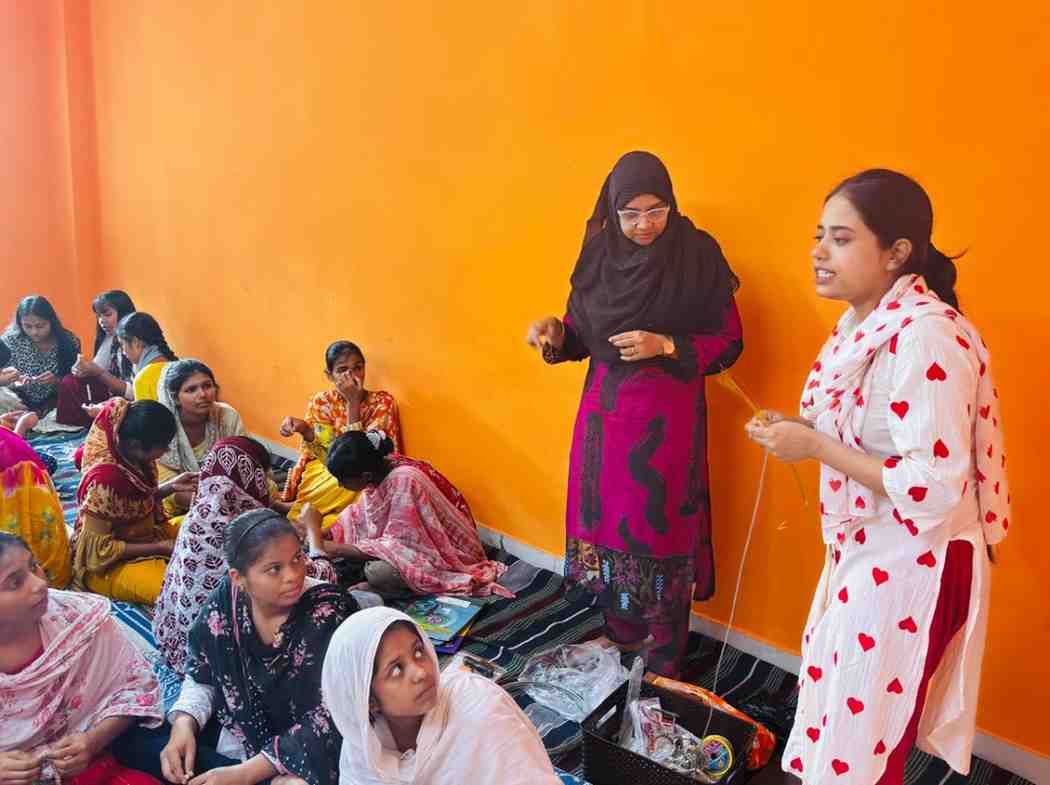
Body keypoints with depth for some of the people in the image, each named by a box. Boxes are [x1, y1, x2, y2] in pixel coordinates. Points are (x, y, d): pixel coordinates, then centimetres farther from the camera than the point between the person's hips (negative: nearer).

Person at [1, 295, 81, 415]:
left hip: (55, 405, 0)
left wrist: (56, 381, -23)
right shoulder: (10, 341, -7)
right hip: (20, 406, 0)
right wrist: (15, 383, -23)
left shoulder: (69, 342, -9)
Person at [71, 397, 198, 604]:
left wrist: (171, 487, -4)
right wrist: (161, 547, -20)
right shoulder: (106, 479, -29)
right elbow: (99, 549, -24)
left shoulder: (130, 457, -6)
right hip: (106, 566, -9)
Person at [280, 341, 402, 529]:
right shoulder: (321, 402, -1)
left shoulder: (382, 402, -8)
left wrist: (354, 402, -21)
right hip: (326, 477, 3)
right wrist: (304, 430, -29)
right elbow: (326, 455, -10)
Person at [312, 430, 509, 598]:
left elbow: (394, 545, -27)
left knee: (378, 572, -29)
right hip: (419, 539, 9)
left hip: (448, 552, -9)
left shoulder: (403, 482, -32)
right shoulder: (379, 468, -10)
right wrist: (321, 534, -7)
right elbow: (358, 516, 6)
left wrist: (330, 548, -23)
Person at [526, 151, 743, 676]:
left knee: (660, 532, 3)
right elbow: (582, 334, 10)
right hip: (604, 413, 4)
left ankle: (664, 663, 21)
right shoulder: (598, 254, 2)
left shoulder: (698, 256, -10)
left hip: (667, 419, -4)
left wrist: (666, 346, -20)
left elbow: (729, 342, -7)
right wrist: (555, 333, -11)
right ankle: (618, 640, 33)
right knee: (607, 523, 12)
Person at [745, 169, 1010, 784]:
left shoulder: (924, 337, -27)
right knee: (836, 705, 26)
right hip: (865, 550, 9)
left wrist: (814, 446, -24)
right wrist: (802, 430, -2)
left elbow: (933, 489, -29)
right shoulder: (865, 322, 3)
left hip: (909, 566, -9)